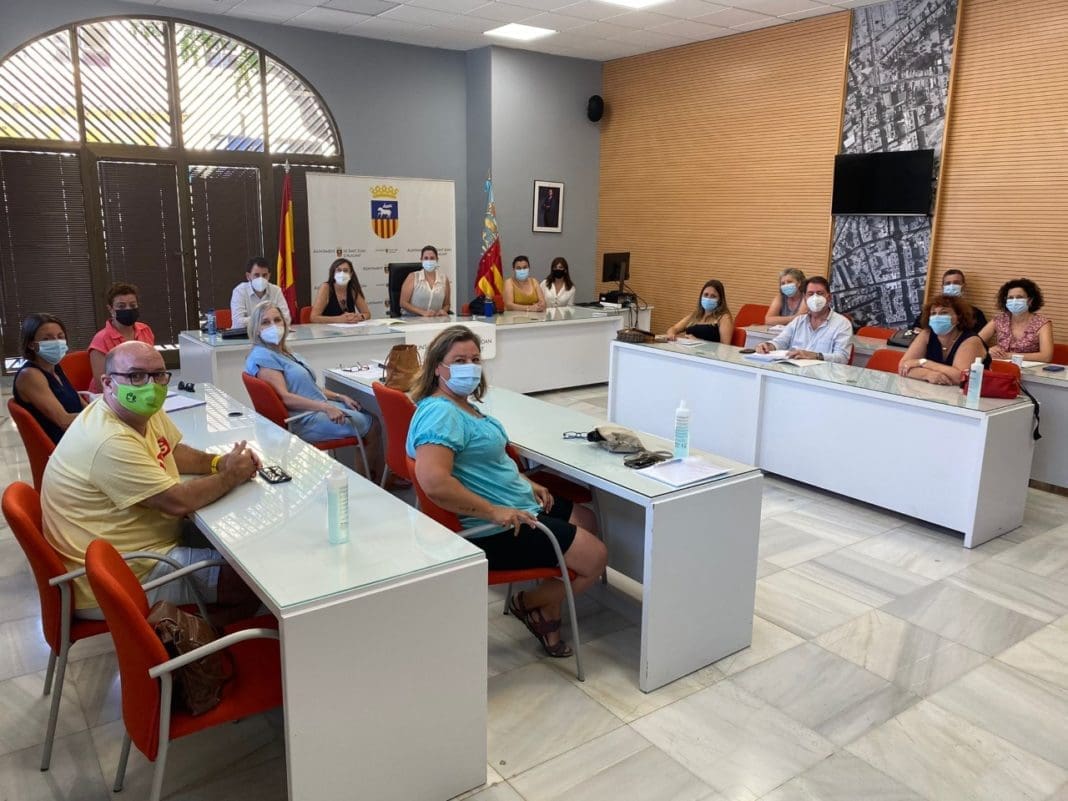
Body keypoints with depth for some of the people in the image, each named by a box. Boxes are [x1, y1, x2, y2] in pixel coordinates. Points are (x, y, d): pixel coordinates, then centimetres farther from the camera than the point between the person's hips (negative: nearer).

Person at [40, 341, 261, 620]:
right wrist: (230, 477, -11)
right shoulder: (110, 442, -29)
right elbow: (179, 501, -27)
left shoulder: (146, 411, -1)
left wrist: (219, 462, -4)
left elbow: (172, 452, 15)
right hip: (121, 576, -10)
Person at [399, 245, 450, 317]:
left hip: (435, 319, 2)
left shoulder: (444, 280, 8)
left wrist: (443, 311, -6)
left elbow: (446, 305, 18)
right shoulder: (412, 277, 1)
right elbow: (403, 303, -4)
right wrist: (423, 312, -16)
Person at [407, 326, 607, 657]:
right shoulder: (440, 413, -23)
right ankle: (531, 604, 17)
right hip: (494, 530, -11)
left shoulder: (464, 404, 9)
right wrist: (494, 511, -31)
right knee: (595, 556, -7)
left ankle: (548, 609, 26)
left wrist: (526, 483, 9)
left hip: (519, 505, 11)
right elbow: (433, 481, -37)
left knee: (587, 520, 24)